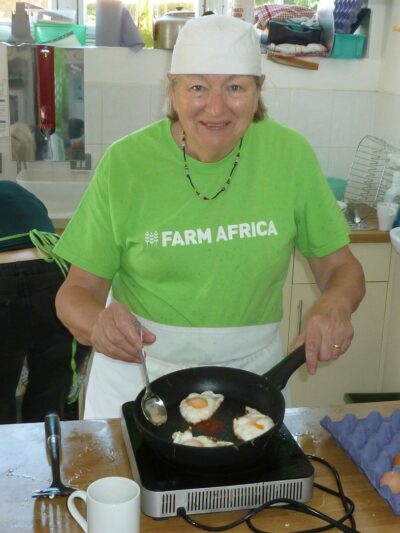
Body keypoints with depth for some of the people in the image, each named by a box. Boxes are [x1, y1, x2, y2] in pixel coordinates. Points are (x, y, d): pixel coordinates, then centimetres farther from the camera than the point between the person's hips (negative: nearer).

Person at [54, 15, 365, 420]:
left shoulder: (290, 154, -11)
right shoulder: (125, 162, -15)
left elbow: (340, 267, -2)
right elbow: (77, 290, -11)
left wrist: (336, 303, -24)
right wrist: (98, 323, -33)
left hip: (252, 369, 2)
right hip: (139, 369, -1)